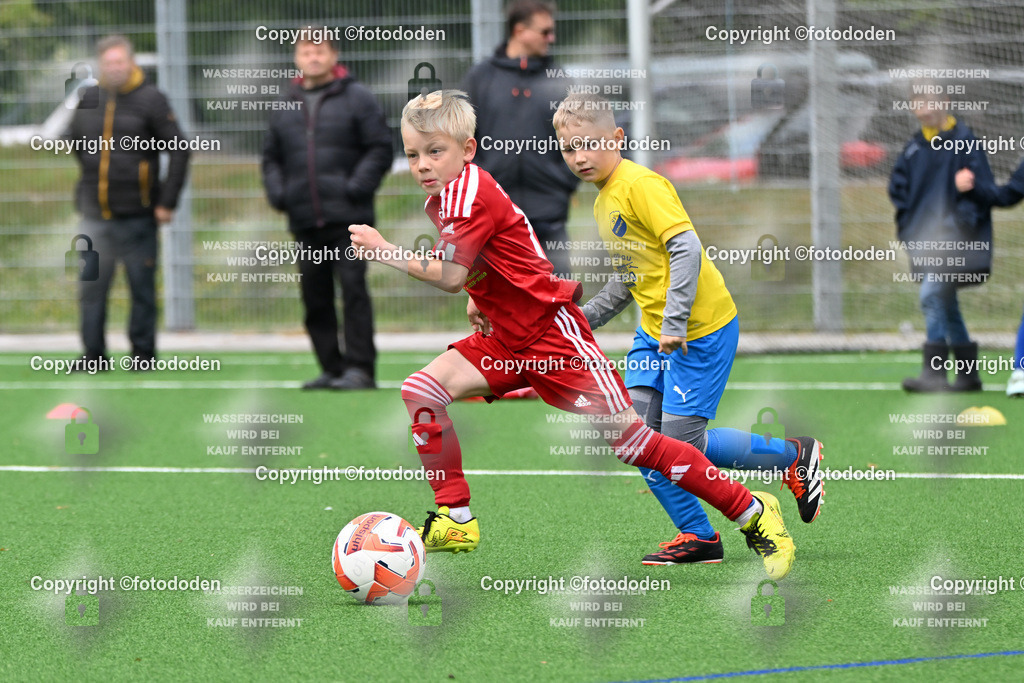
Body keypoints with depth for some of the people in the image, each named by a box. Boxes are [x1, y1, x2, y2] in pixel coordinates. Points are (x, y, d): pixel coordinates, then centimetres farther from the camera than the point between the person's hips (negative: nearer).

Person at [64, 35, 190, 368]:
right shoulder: (89, 99, 8)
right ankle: (93, 353, 8)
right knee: (91, 287, 1)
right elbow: (73, 141, 26)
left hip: (136, 215, -3)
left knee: (142, 287, 1)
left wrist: (167, 202, -5)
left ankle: (143, 353, 9)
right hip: (95, 214, 3)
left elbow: (179, 151, -2)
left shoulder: (150, 99, -2)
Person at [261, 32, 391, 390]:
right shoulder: (286, 105, 15)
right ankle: (331, 368, 12)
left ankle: (359, 368, -10)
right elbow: (271, 156, 23)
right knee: (315, 297, 5)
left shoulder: (357, 98, 2)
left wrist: (357, 187, -12)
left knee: (353, 289, -11)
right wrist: (276, 191, 6)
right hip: (304, 220, 5)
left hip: (347, 217, -5)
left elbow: (380, 149, -1)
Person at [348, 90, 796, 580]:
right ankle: (456, 522, -1)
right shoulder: (441, 198, 10)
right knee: (422, 389, -6)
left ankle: (754, 514, -2)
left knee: (626, 438, -11)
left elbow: (449, 277, -28)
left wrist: (386, 252, -23)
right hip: (506, 338, 9)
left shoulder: (470, 191, -19)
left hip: (553, 332, -9)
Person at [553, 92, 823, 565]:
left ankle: (795, 458, 11)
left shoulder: (641, 185, -16)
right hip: (653, 333, 9)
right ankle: (696, 536, 7)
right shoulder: (603, 202, 14)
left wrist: (674, 322, -29)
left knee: (682, 445, -10)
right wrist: (587, 317, 20)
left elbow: (686, 248, -24)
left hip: (700, 331, -9)